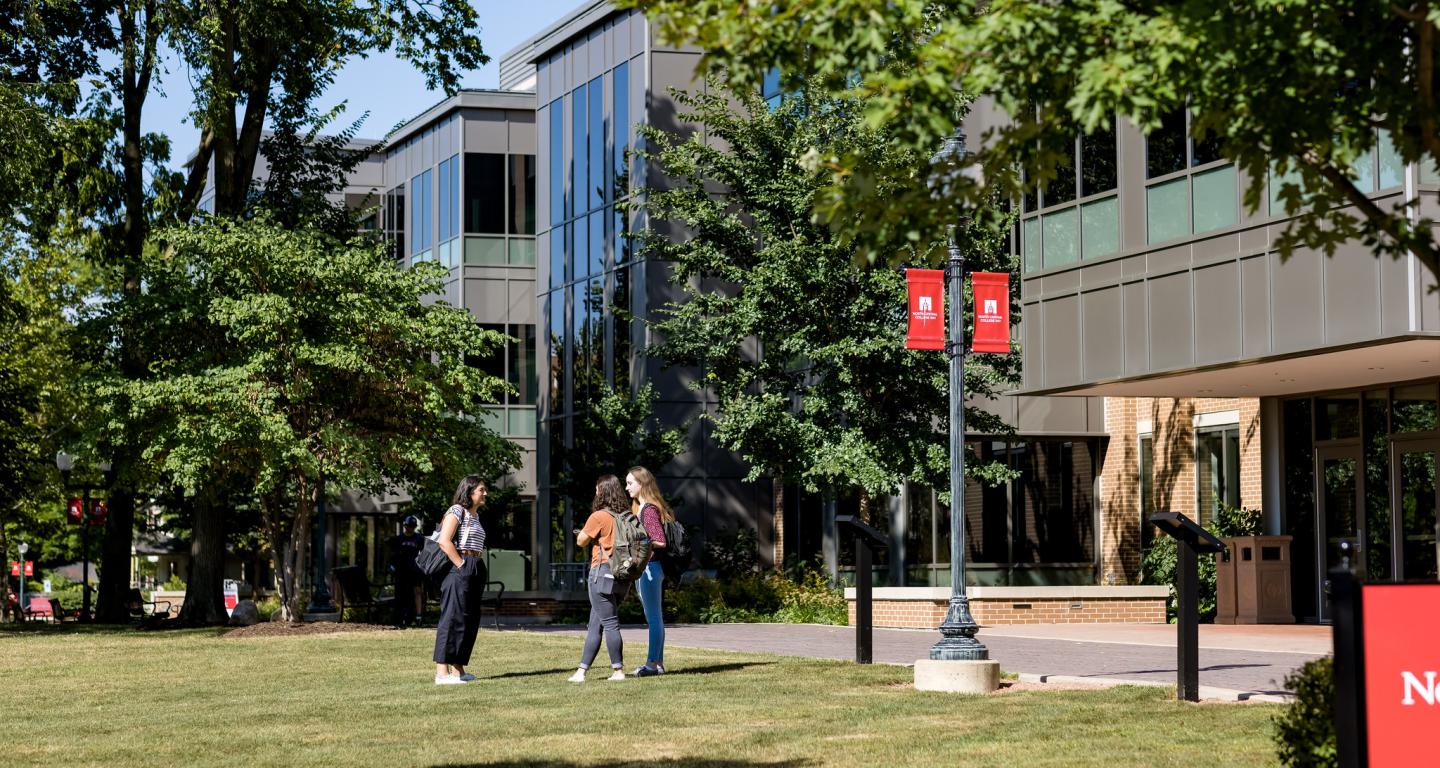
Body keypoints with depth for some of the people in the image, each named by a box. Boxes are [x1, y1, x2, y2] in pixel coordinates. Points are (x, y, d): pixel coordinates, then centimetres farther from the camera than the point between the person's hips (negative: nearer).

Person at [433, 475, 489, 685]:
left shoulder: (475, 515, 20)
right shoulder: (457, 511, -8)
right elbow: (444, 541, -19)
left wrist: (479, 563, 13)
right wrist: (461, 564, -17)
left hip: (476, 572, 10)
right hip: (460, 571, -10)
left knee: (470, 621, 10)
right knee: (452, 619, -12)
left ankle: (457, 669, 15)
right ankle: (442, 672, -15)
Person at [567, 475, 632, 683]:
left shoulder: (598, 517, -12)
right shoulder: (628, 516, 7)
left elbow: (582, 541, -2)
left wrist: (581, 532, 20)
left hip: (602, 573, -7)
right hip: (622, 577, 7)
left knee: (610, 624, -4)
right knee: (595, 625, 12)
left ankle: (618, 670, -3)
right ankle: (581, 671, 14)